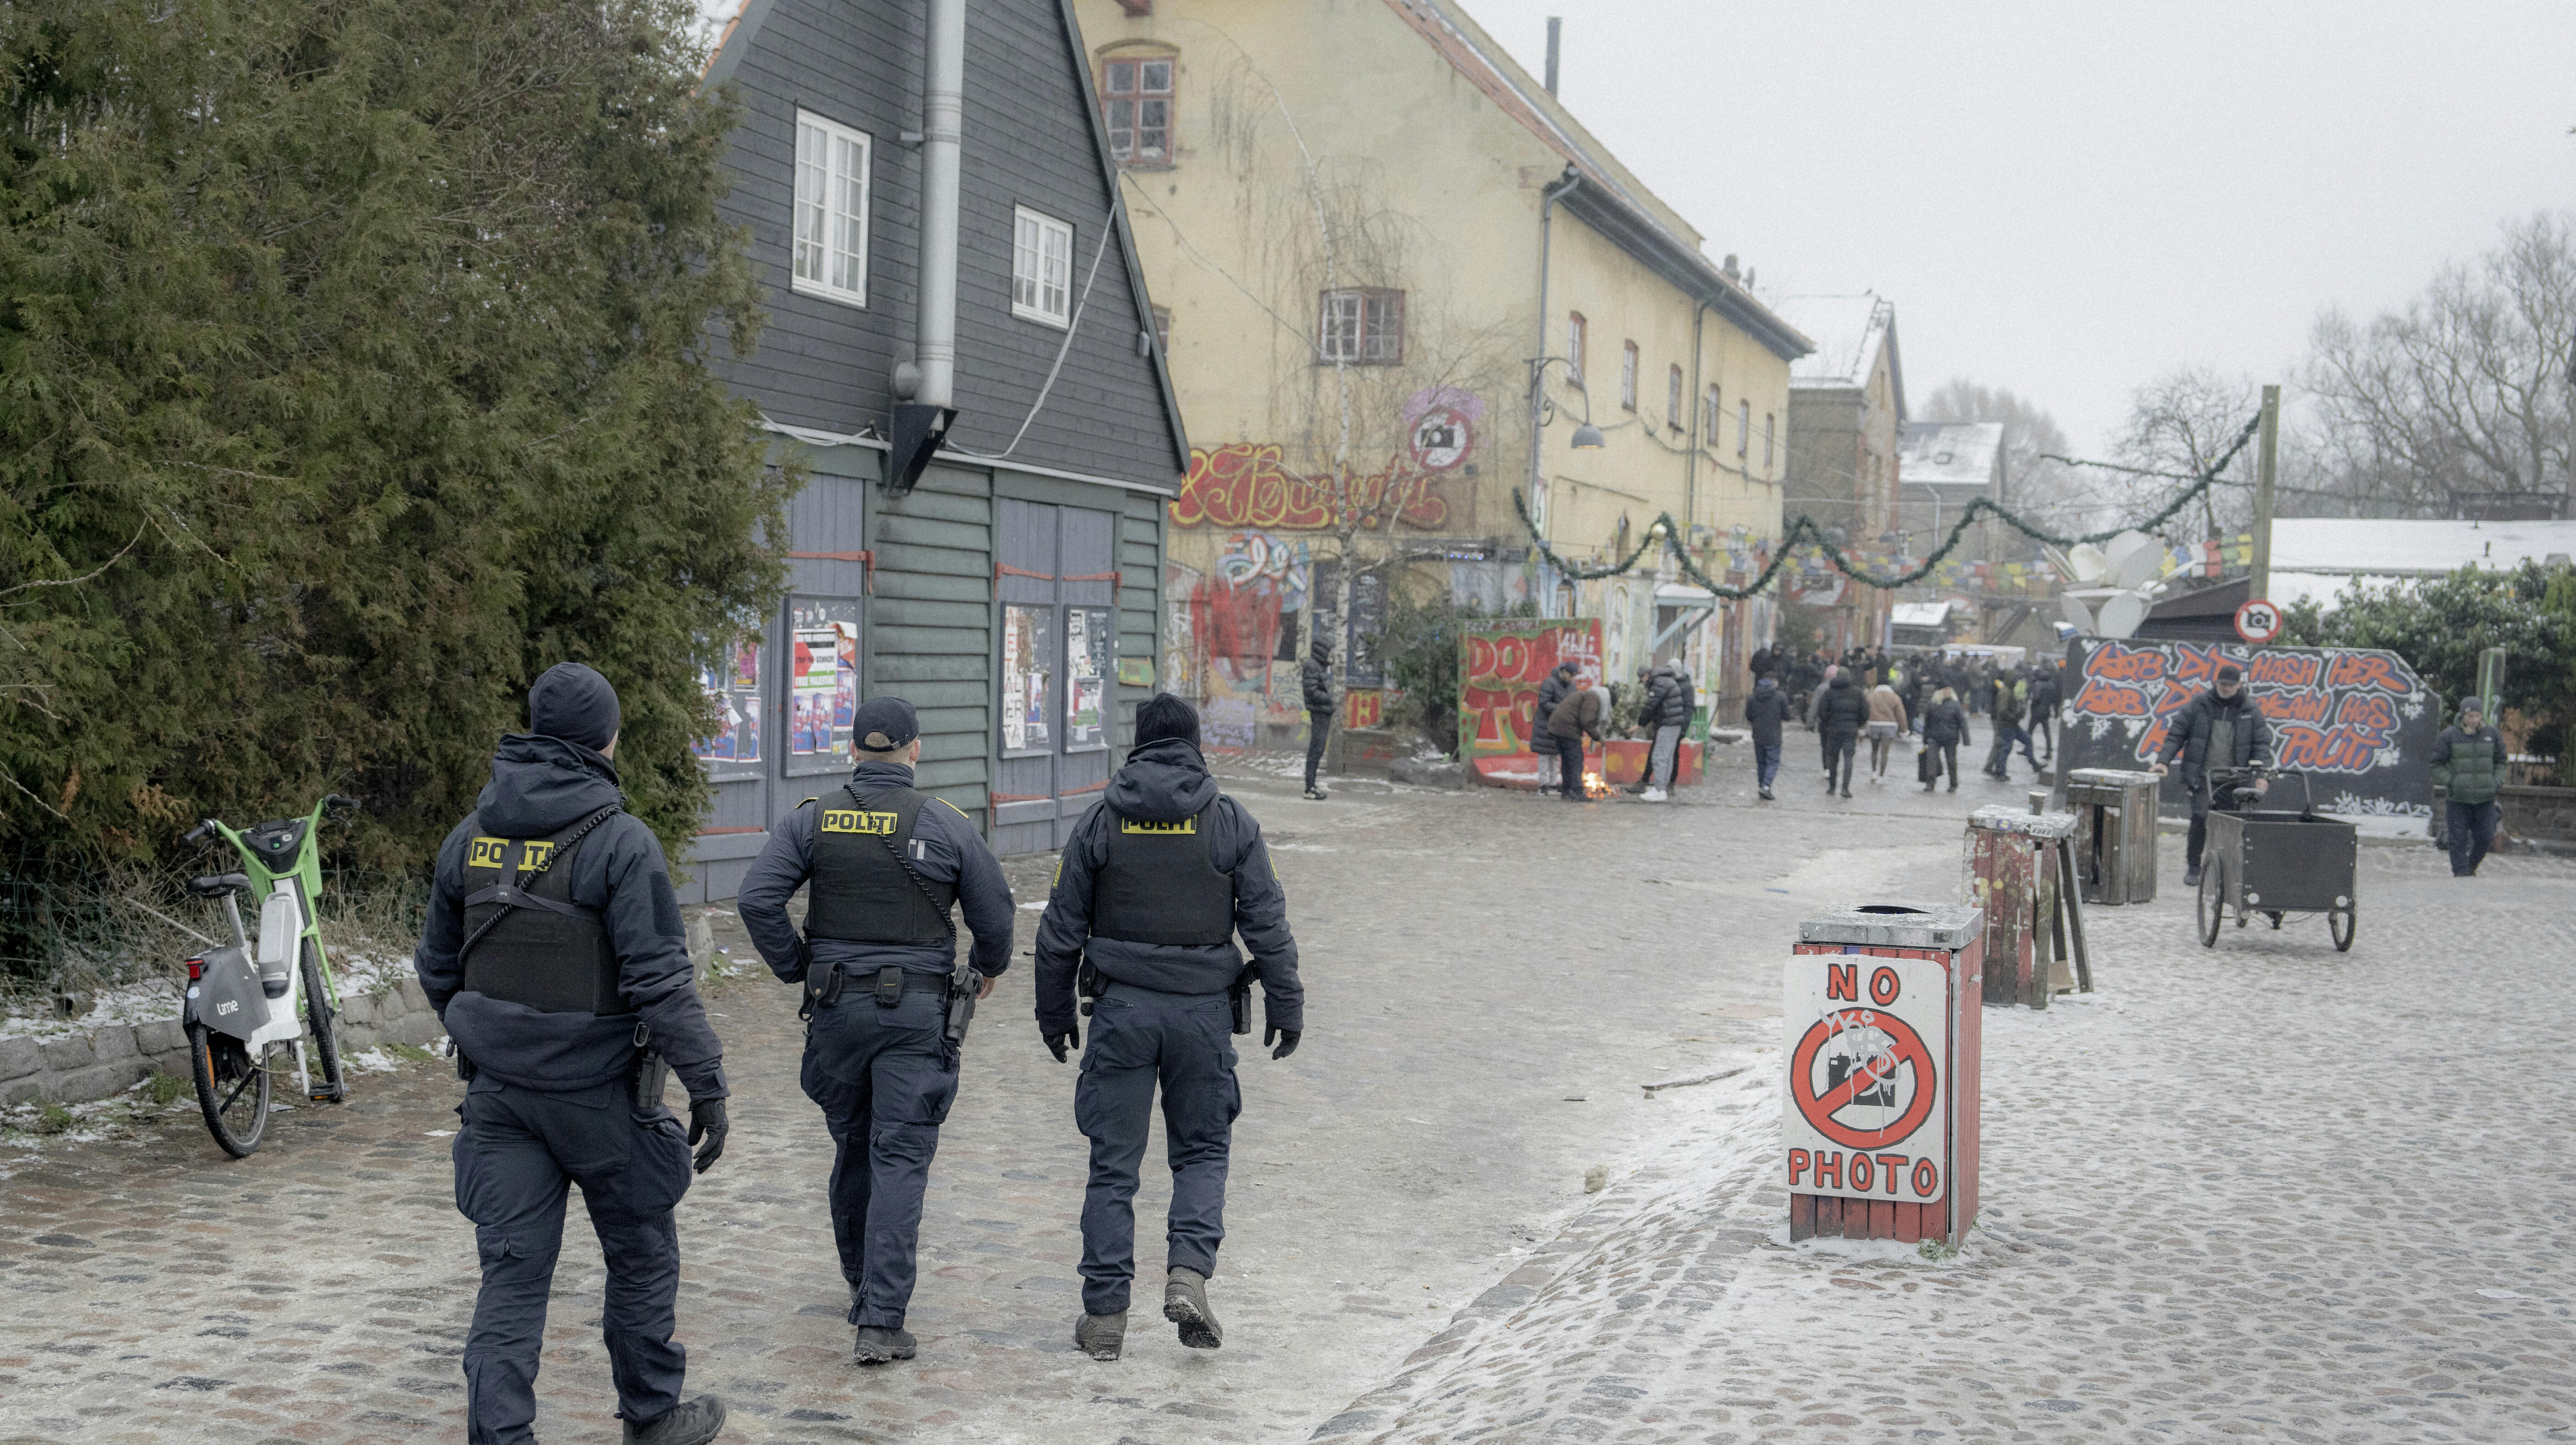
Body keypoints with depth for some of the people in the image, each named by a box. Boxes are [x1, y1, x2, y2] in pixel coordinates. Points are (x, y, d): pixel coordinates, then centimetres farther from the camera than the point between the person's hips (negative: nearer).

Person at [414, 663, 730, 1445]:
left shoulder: (471, 837, 4)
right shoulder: (620, 842, -15)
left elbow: (437, 967, 14)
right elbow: (661, 978, -19)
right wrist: (706, 1084, -14)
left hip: (500, 1088, 5)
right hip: (599, 1089, -4)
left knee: (512, 1270, 6)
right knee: (641, 1254, 14)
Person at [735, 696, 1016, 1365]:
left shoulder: (812, 819, 0)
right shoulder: (947, 825, -5)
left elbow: (756, 898, -8)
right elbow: (994, 914, 0)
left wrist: (795, 969, 5)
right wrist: (989, 967, 20)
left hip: (836, 1006, 3)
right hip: (917, 1011, -3)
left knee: (852, 1146, 20)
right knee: (900, 1159, -3)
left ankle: (864, 1284, 36)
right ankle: (880, 1323, -10)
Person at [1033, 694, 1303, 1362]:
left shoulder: (1101, 822, 1)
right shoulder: (1231, 823, 0)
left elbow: (1061, 929, 4)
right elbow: (1268, 925, -1)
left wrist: (1054, 1013, 14)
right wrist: (1286, 1007, 7)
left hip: (1122, 1007, 0)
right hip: (1204, 1008, 0)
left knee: (1113, 1162, 6)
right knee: (1202, 1150, 15)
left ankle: (1105, 1315, 7)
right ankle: (1189, 1271, -6)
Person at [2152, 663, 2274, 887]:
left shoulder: (2251, 711, 7)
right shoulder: (2198, 706, 4)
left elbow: (2262, 743, 6)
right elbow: (2176, 734, 4)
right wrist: (2163, 761, -7)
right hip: (2203, 776, -1)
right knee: (2200, 819, -13)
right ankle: (2193, 868, -2)